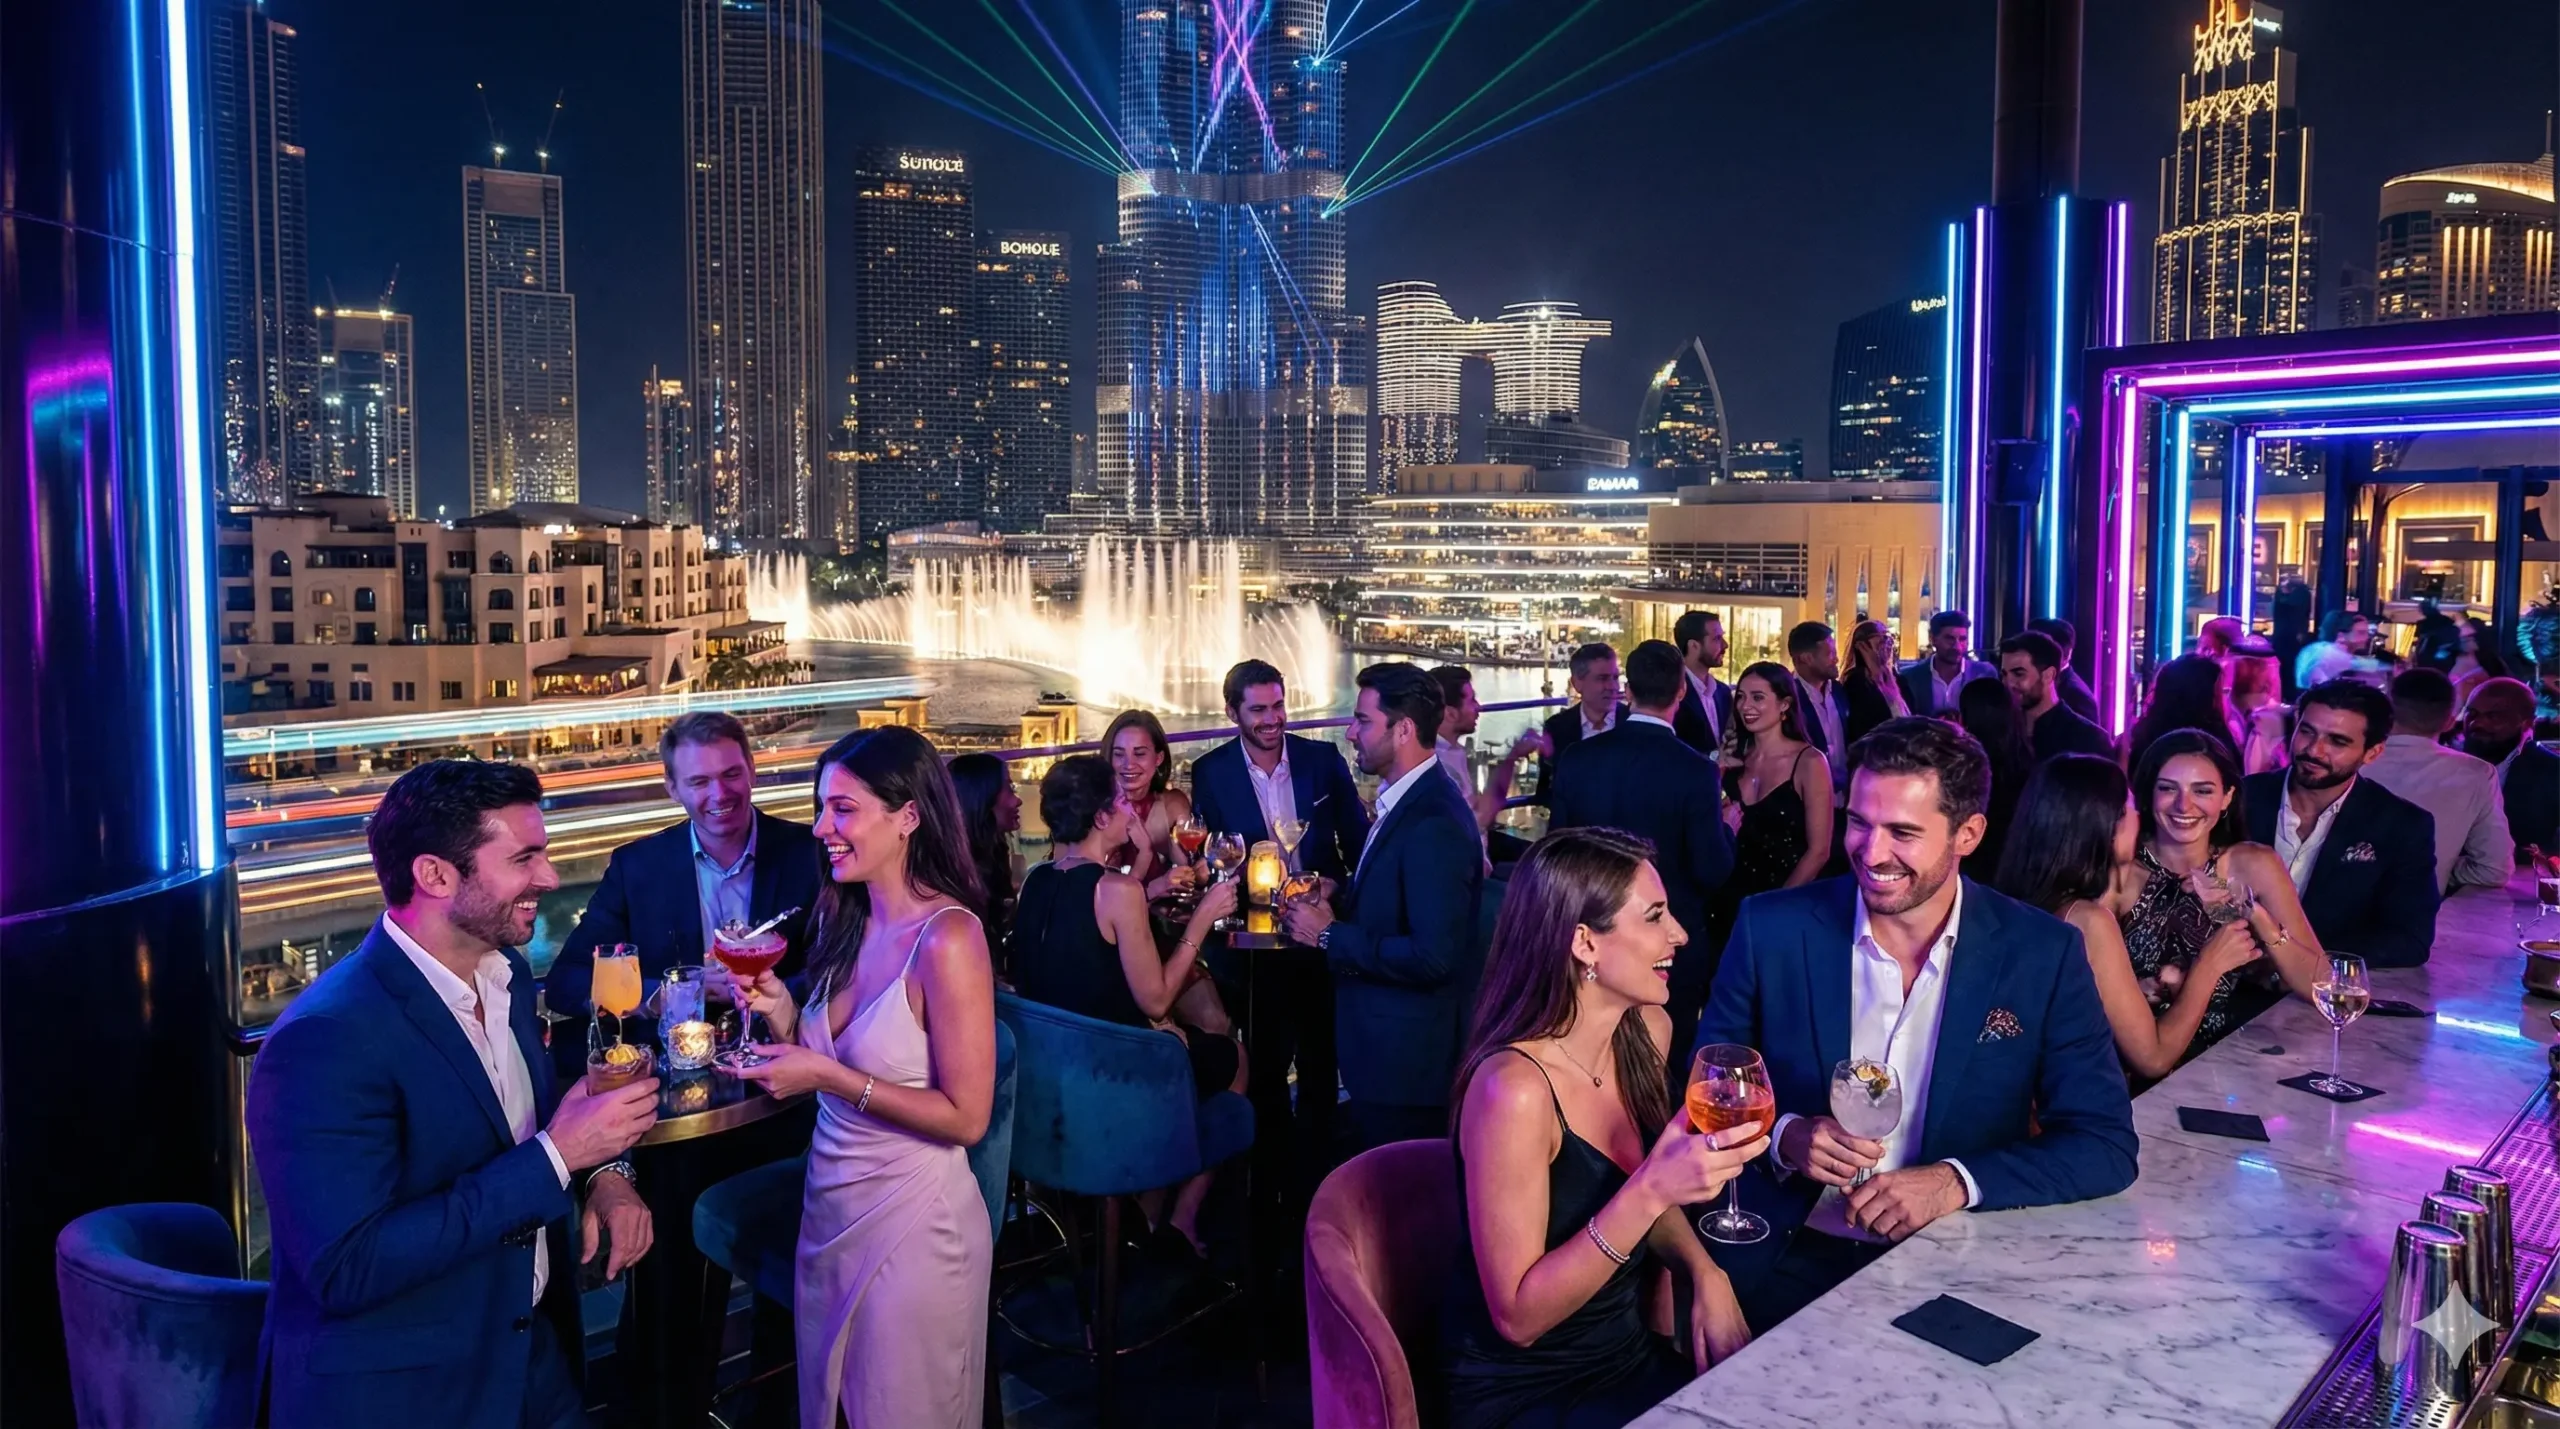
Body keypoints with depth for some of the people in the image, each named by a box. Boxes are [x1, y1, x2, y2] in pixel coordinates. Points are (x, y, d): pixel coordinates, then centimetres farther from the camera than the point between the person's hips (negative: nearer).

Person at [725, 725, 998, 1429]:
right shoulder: (845, 922, 1)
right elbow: (827, 1060, 10)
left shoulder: (946, 937, -21)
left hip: (911, 1220, -7)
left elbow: (965, 1117, -20)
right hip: (829, 1208, 7)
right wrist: (782, 1014, -7)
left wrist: (827, 1075, -21)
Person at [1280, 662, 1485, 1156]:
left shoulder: (1435, 824, -23)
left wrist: (1330, 936, -19)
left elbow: (1432, 957, -28)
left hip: (1406, 1060, -9)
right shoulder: (1405, 802, 7)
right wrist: (1335, 909, -1)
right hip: (1385, 1046, 9)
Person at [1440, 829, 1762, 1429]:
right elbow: (1518, 1316, -22)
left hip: (1630, 1359, 7)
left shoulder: (1646, 1031, -3)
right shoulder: (1513, 1087, -27)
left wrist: (1704, 1271, -7)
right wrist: (1651, 1192, -32)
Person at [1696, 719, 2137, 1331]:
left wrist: (1955, 1182, -16)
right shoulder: (1772, 928, -3)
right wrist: (1783, 1136, -15)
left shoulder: (2044, 953, -2)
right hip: (1788, 1256, -1)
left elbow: (2106, 1145, -2)